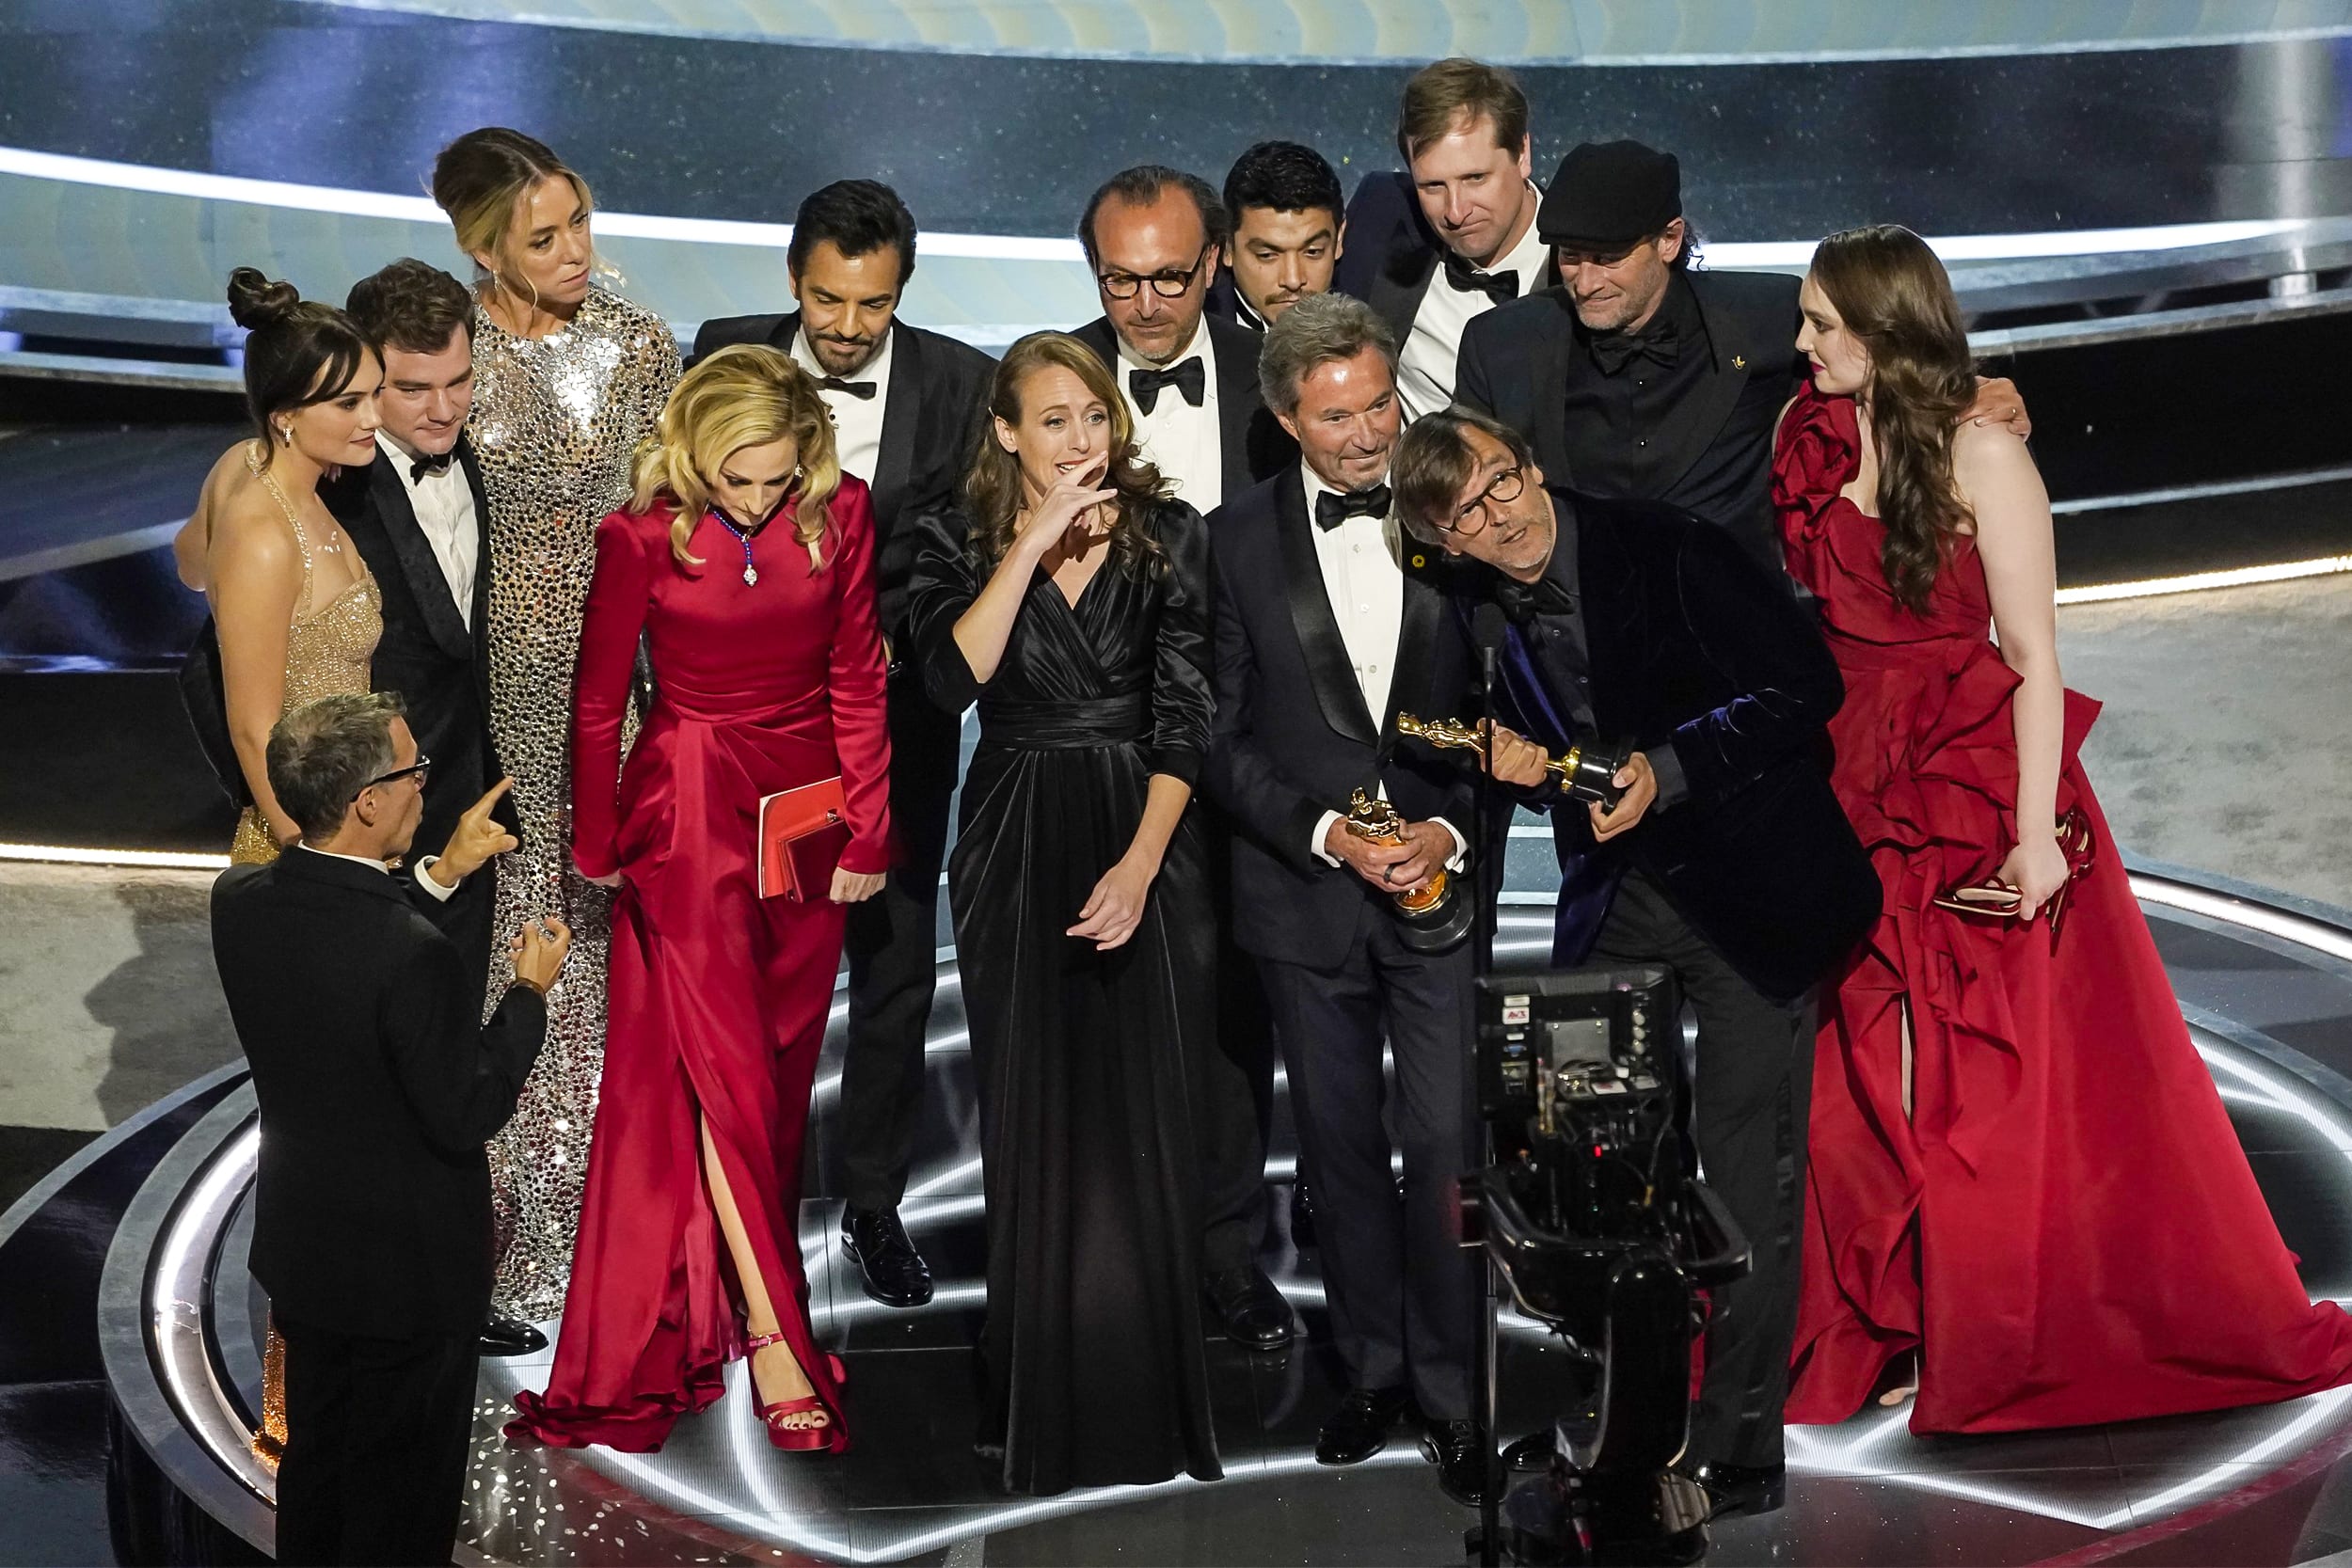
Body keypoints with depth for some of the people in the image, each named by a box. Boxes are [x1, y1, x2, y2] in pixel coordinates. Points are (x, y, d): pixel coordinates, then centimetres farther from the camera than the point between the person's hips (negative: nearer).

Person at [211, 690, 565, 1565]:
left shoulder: (240, 900, -11)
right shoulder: (417, 957, -33)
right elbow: (467, 1116, -23)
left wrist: (443, 874, 9)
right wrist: (530, 992, -12)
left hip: (298, 1246, 7)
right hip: (408, 1266, -7)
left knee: (314, 1454, 26)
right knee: (402, 1490, 14)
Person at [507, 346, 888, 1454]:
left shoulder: (840, 513, -6)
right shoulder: (643, 535, -13)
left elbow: (858, 681, 1)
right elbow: (598, 700, -1)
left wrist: (867, 831, 1)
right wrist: (594, 847, 6)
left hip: (807, 805, 3)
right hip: (688, 809, -3)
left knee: (780, 1068, 10)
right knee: (726, 1069, -6)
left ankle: (718, 1282, 27)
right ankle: (769, 1328, -2)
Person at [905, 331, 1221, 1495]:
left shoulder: (1167, 535, 2)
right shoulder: (960, 542, 3)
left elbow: (1185, 714, -3)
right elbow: (955, 680, -14)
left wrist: (1141, 862, -14)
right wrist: (1034, 544, -16)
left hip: (1142, 847, 0)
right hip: (1014, 853, 0)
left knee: (1143, 1128, 0)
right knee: (1033, 1128, 5)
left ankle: (1147, 1399, 13)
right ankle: (1040, 1397, 17)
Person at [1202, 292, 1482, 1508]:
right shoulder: (1240, 539, 0)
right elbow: (1223, 737, 0)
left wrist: (1451, 829, -12)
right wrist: (1324, 834, -12)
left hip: (1446, 877, -1)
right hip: (1303, 892, 1)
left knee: (1446, 1147, -3)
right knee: (1341, 1149, 12)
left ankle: (1450, 1389, 12)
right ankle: (1372, 1371, 27)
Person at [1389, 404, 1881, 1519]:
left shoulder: (1667, 551, -15)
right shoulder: (1476, 611, 1)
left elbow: (1805, 686, -14)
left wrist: (1670, 770, -22)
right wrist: (1519, 764, -9)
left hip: (1747, 886, -5)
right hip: (1612, 897, 6)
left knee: (1745, 1170, -4)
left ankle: (1736, 1444, 7)